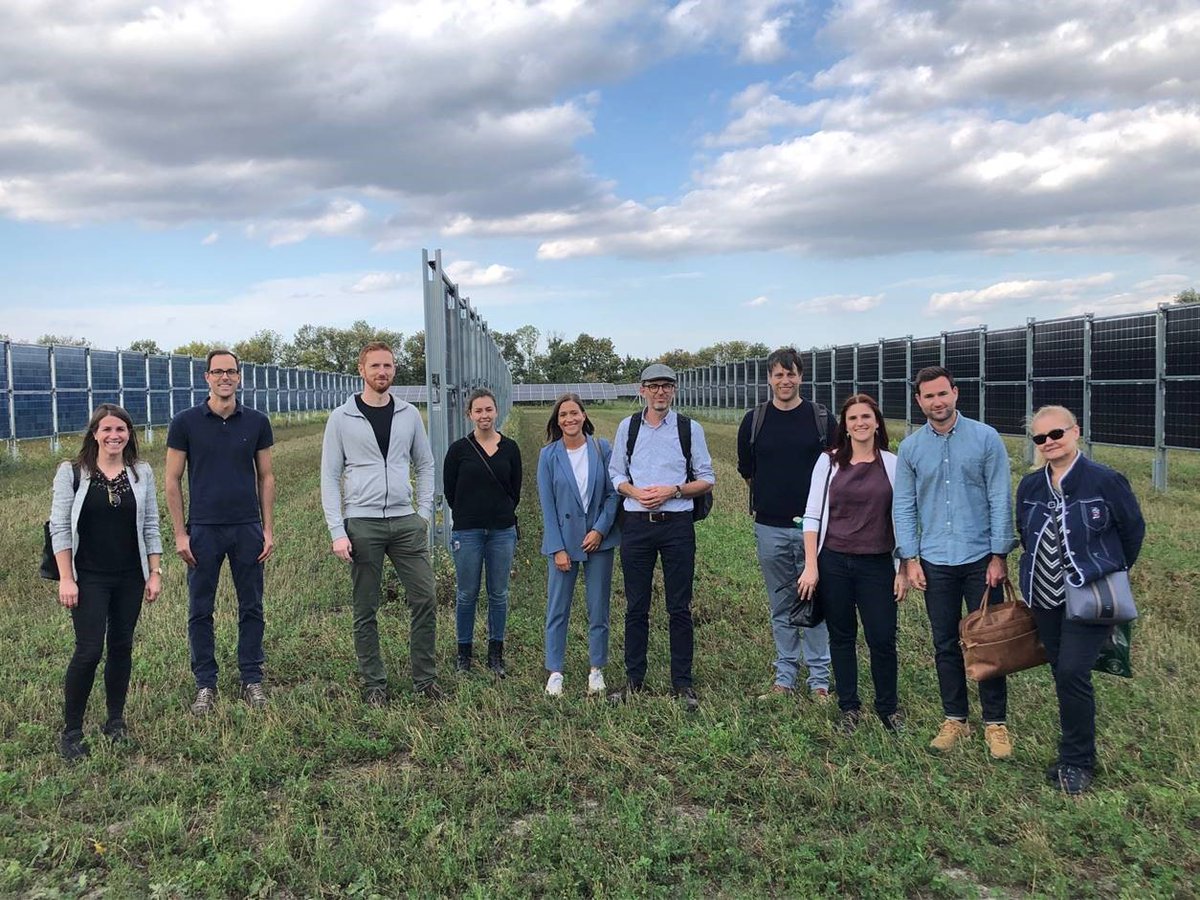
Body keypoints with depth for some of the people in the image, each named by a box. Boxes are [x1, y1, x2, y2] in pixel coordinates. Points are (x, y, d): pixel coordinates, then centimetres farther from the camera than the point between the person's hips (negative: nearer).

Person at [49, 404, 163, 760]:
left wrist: (155, 573, 3)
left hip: (130, 578, 3)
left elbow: (150, 526, 6)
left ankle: (115, 720, 24)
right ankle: (71, 731, 8)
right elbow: (60, 527, -5)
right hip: (89, 579, -3)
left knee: (122, 647, 10)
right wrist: (66, 579, -9)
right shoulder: (72, 473, -4)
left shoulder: (142, 473, 4)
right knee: (89, 651, -6)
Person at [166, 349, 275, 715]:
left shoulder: (256, 422, 3)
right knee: (200, 610, 6)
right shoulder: (186, 422, -2)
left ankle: (252, 680, 19)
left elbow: (266, 477, 7)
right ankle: (205, 685, 18)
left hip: (247, 528, 1)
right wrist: (180, 533, -5)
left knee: (251, 608, 7)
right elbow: (172, 480, 0)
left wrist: (268, 529, 1)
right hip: (203, 530, -1)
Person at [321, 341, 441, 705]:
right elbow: (330, 477, -1)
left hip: (406, 522, 3)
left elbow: (425, 465, 14)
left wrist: (425, 512, 4)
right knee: (366, 611, 6)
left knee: (425, 600, 1)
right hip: (362, 523, -2)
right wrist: (337, 532, -8)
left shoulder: (409, 414, 8)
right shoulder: (342, 418, 0)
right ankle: (374, 684, 18)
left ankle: (425, 679, 14)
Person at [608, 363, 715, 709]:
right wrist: (636, 492, -8)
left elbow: (707, 480, 4)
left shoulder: (690, 428, 2)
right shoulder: (628, 427, 7)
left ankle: (682, 683, 15)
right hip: (636, 523, 2)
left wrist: (672, 491, -12)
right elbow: (615, 474, 12)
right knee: (636, 607, 8)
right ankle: (634, 680, 19)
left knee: (679, 608, 4)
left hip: (677, 524, -1)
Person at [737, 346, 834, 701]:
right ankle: (785, 676, 21)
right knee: (781, 606, 10)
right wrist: (770, 497, 11)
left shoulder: (823, 419, 0)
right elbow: (747, 471, 15)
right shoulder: (754, 421, 4)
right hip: (770, 528, 2)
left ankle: (819, 679, 14)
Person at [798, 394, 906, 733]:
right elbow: (812, 515, 0)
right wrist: (810, 565, -5)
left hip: (877, 565, 0)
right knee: (841, 637, 9)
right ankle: (849, 708, 24)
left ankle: (888, 706, 23)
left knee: (882, 639, 0)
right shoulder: (829, 461, 1)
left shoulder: (893, 465, 3)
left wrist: (903, 569, 2)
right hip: (834, 562, 0)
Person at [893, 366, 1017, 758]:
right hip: (935, 562, 2)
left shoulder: (985, 438, -5)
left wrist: (999, 556, -8)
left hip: (980, 559, -2)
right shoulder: (910, 447, 2)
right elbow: (903, 506, 4)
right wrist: (910, 558, -1)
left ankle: (995, 723, 19)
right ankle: (954, 719, 24)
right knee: (945, 644, 11)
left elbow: (1000, 500, -5)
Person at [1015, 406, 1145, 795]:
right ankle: (1077, 753, 27)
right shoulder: (1030, 486, 4)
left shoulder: (1105, 480, -11)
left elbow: (1133, 529, 2)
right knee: (1062, 674, 12)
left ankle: (1077, 761, 5)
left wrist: (1111, 571, 10)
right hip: (1045, 598, 5)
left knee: (1073, 673, -12)